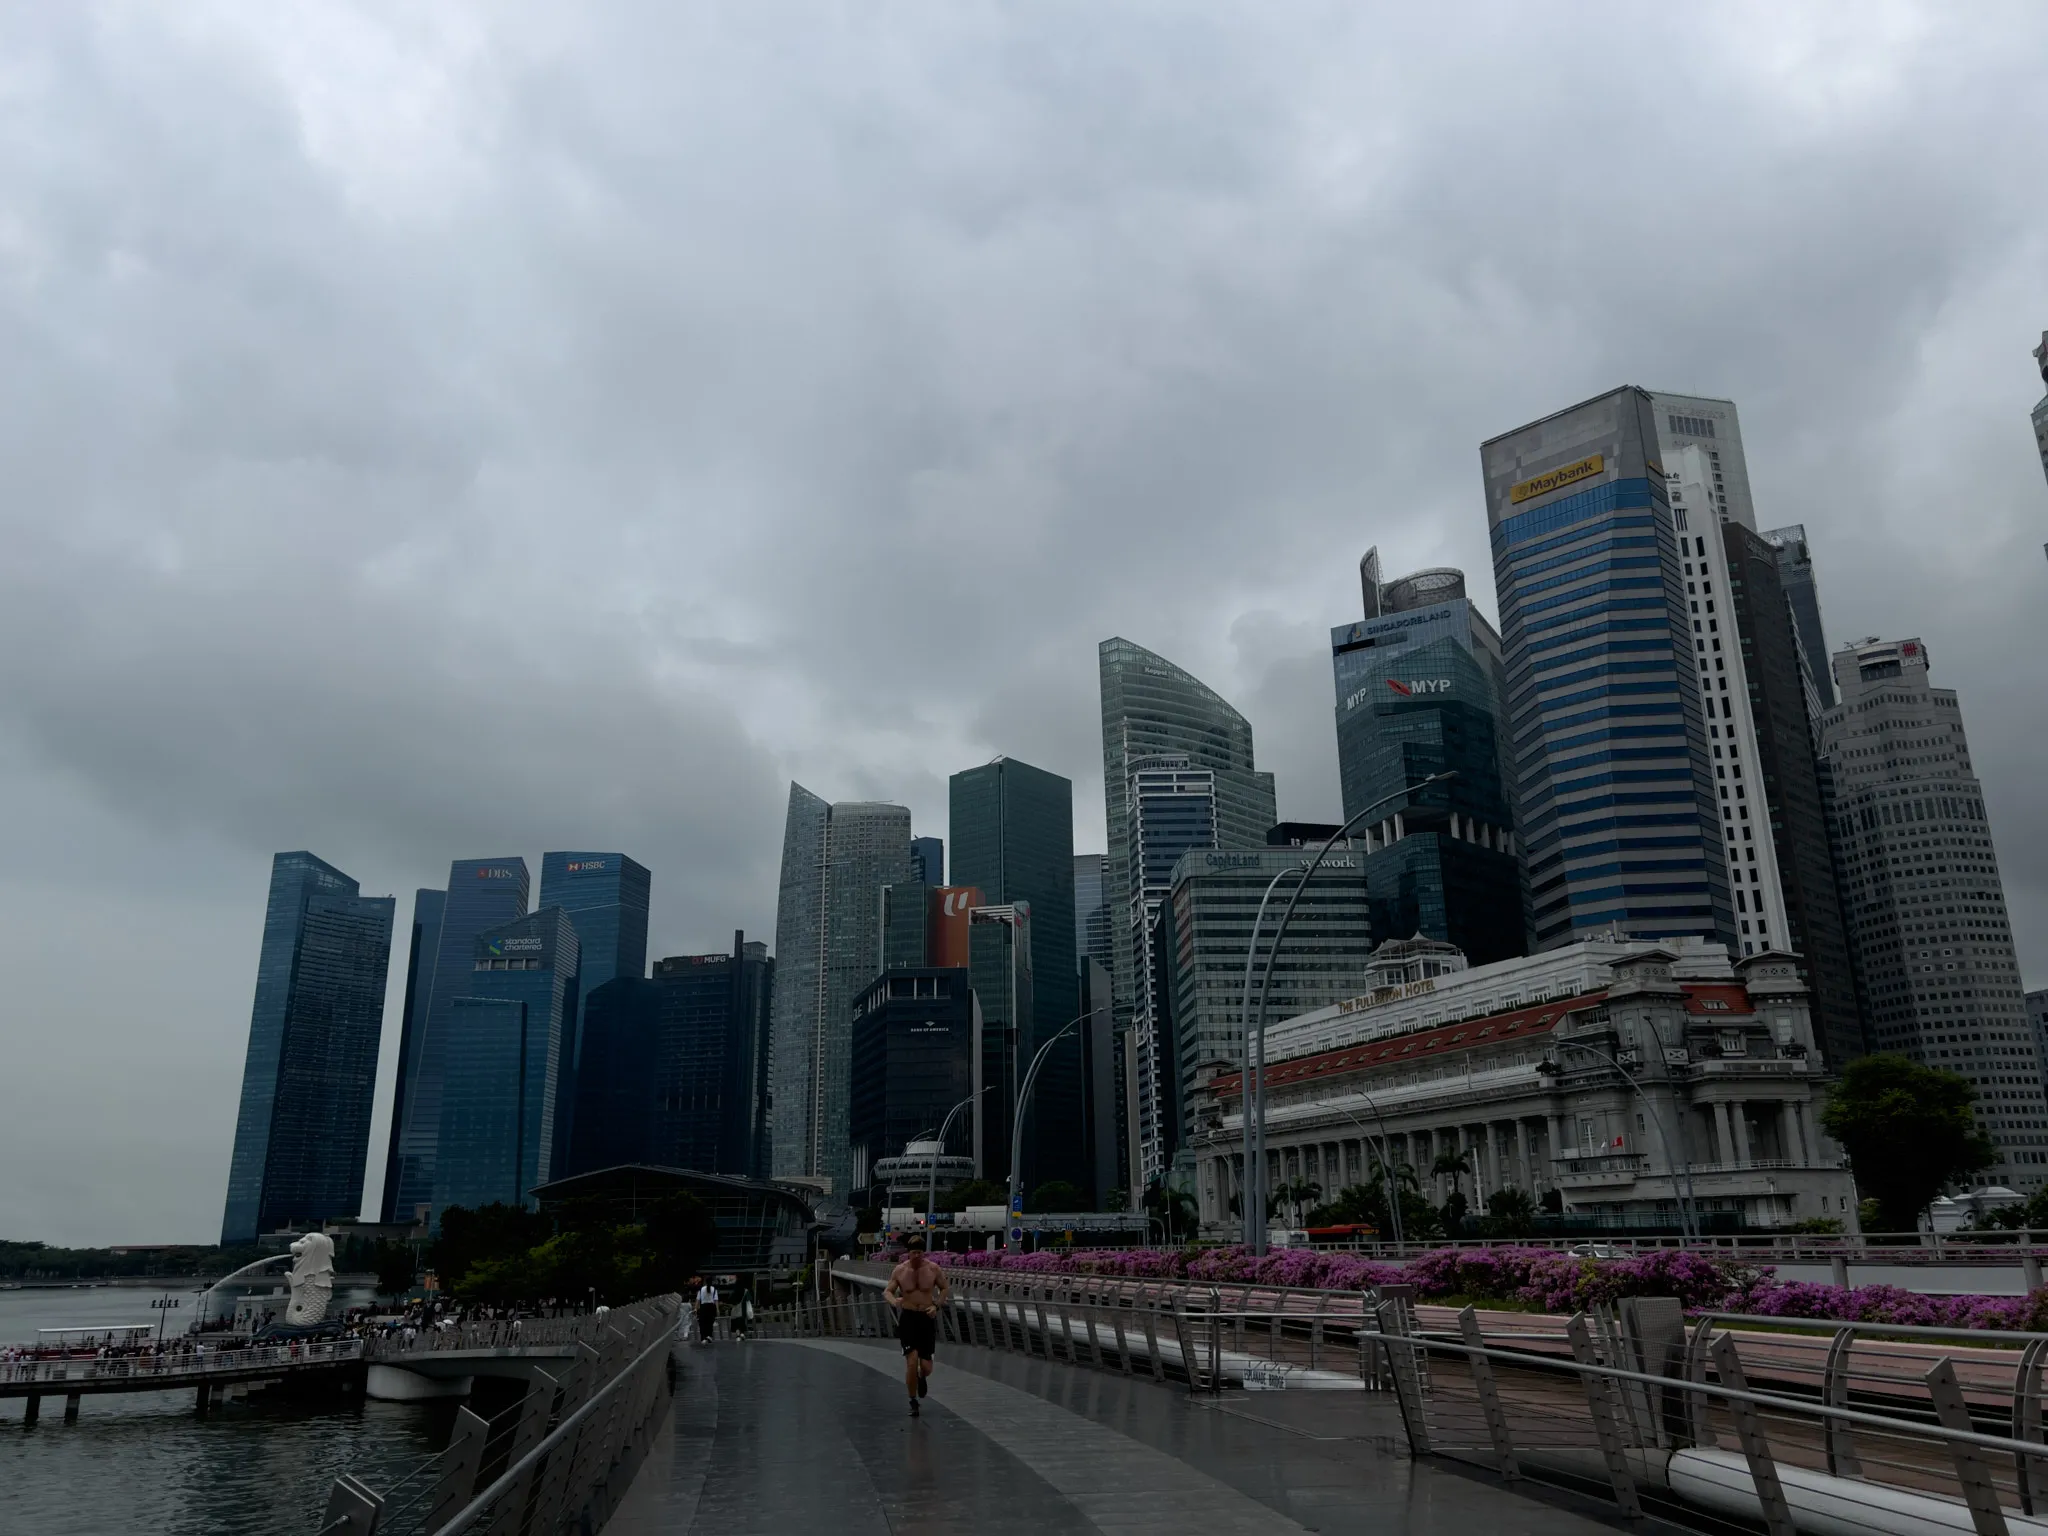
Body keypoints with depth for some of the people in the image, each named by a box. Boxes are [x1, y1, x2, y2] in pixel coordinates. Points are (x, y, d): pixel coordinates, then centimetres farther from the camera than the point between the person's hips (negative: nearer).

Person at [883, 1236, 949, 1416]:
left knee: (926, 1367, 0)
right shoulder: (899, 1271, -6)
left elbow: (945, 1288, 7)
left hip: (927, 1318, 1)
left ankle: (922, 1379, 40)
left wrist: (936, 1305, -9)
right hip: (908, 1318, -1)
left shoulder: (934, 1269, -5)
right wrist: (893, 1301, -23)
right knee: (912, 1362, -11)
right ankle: (913, 1402, 10)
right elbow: (887, 1291, 0)